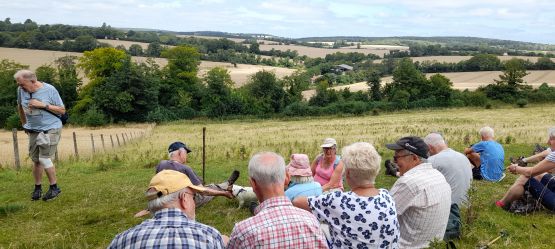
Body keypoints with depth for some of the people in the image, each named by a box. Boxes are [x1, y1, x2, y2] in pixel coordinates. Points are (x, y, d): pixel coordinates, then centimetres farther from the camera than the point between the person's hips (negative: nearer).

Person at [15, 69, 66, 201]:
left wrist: (43, 105, -19)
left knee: (44, 159, -8)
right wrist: (24, 124, 21)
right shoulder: (21, 90, -1)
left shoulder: (49, 90, -13)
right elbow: (20, 107, 18)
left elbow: (62, 110, -9)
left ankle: (54, 187, 7)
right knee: (36, 160, 8)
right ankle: (37, 188, 22)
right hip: (33, 130, 5)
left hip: (50, 129, -5)